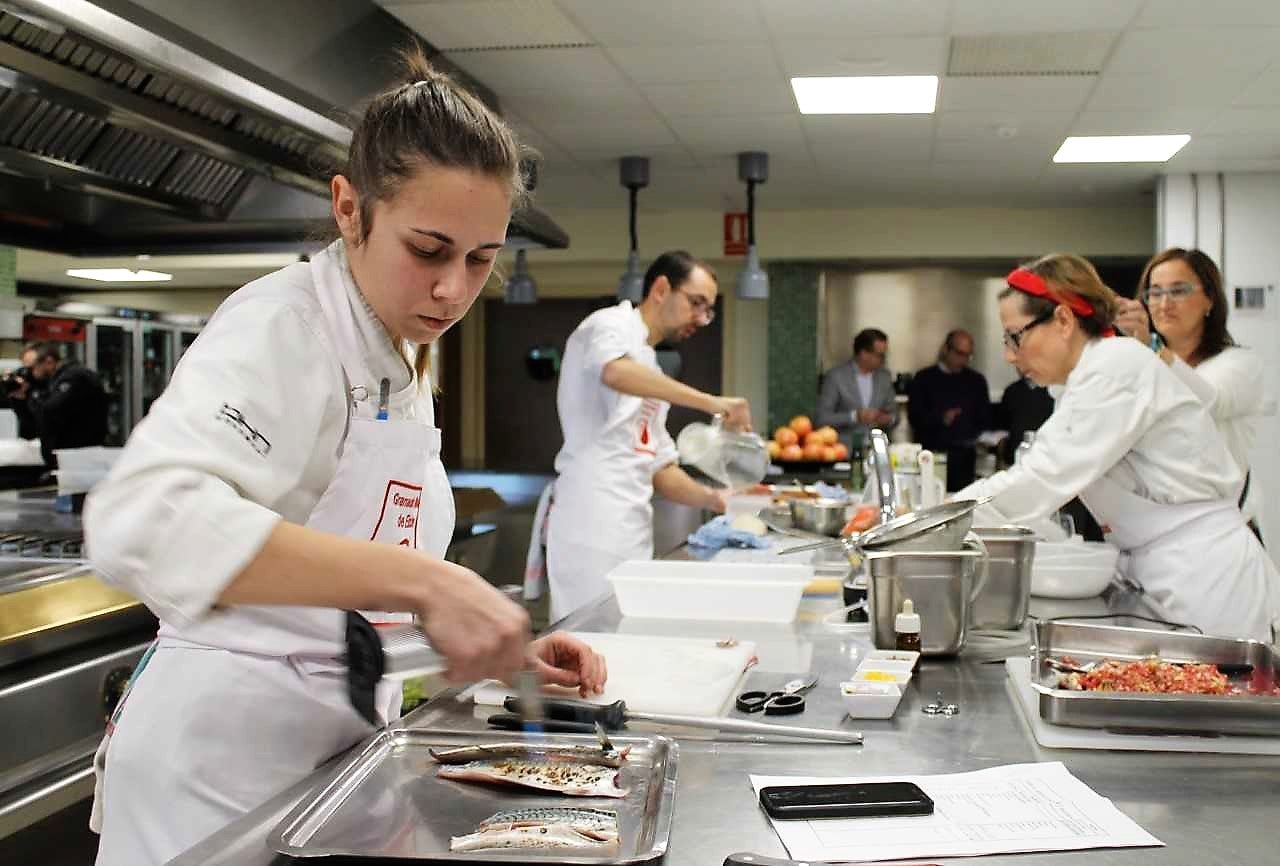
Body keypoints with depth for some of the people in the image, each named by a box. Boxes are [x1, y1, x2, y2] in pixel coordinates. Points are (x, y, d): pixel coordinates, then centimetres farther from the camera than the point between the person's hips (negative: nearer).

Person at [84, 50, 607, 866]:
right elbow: (143, 522, -36)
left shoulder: (404, 365, 9)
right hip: (224, 753, -8)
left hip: (337, 746, 8)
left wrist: (502, 647, 3)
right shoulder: (282, 324, -17)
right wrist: (419, 580, -40)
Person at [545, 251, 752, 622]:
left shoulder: (650, 373, 24)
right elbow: (615, 372, -28)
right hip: (592, 529, -9)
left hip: (632, 533, 9)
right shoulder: (611, 325, -2)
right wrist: (710, 402, -29)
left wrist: (711, 498, 6)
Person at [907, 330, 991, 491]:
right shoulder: (924, 378, 7)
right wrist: (941, 419, -18)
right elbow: (914, 416, -1)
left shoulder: (976, 380, 14)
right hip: (932, 453, -2)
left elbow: (986, 418, 13)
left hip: (964, 457, 2)